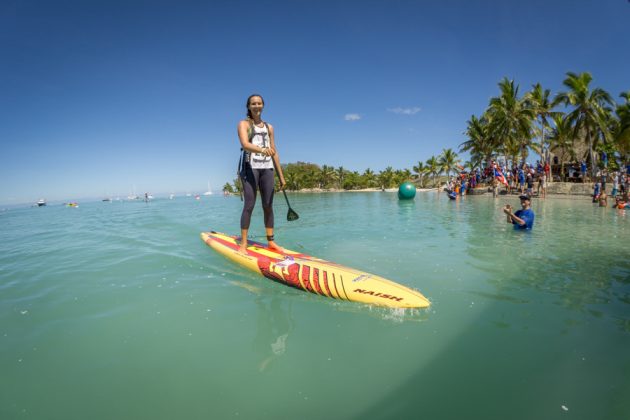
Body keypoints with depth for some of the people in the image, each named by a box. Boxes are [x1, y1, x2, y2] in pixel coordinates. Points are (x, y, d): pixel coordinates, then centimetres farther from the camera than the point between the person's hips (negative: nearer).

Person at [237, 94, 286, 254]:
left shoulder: (269, 127, 18)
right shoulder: (244, 124, 3)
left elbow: (274, 153, 16)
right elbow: (245, 144, -17)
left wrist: (281, 176, 12)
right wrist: (262, 150, -37)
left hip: (267, 168, 4)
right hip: (250, 167, -4)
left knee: (268, 206, 3)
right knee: (249, 205, -9)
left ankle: (271, 241, 10)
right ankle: (243, 244, -5)